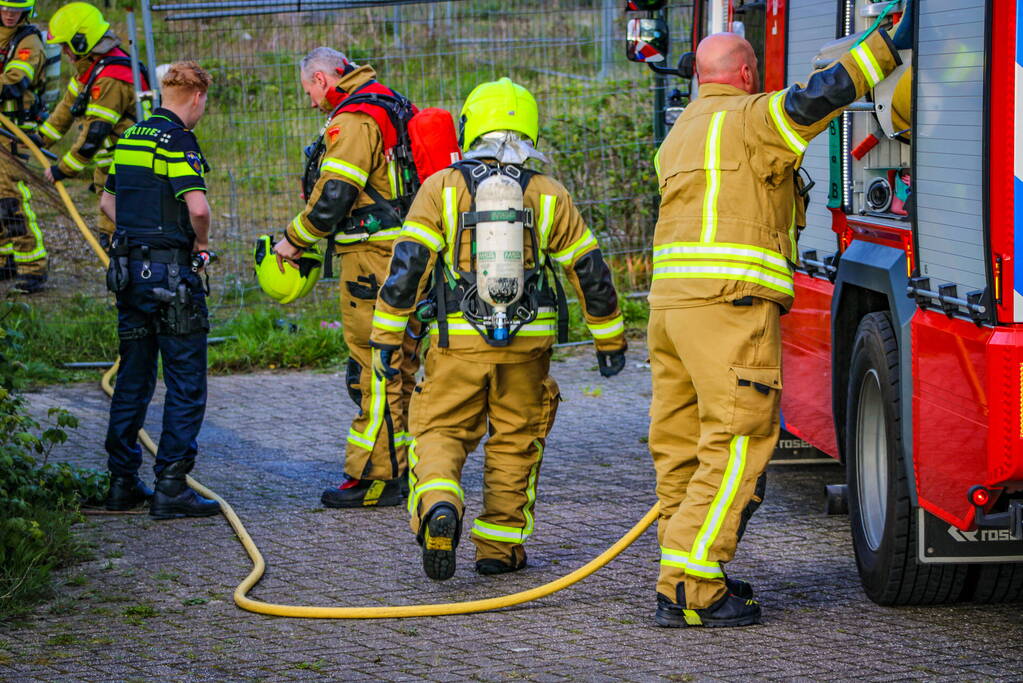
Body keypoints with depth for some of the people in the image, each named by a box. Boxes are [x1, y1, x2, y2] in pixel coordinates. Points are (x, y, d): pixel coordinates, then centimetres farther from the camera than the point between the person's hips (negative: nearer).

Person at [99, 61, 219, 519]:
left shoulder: (130, 138, 13)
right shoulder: (177, 140, -12)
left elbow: (108, 201, 24)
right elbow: (197, 206, -23)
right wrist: (201, 244, -5)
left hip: (129, 268, 8)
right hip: (170, 270, -8)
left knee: (133, 378, 15)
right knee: (186, 383, -2)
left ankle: (122, 482, 18)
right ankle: (171, 486, -5)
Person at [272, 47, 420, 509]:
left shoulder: (353, 120, -14)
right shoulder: (392, 106, 16)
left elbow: (331, 199, -20)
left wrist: (294, 241, -5)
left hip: (374, 261, -10)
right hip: (408, 257, 10)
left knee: (374, 370, -6)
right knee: (400, 365, 15)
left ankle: (375, 477, -4)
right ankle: (400, 467, 22)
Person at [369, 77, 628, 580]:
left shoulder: (442, 188, -1)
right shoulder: (549, 196, 5)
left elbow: (407, 265, -6)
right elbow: (591, 273, 9)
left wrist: (386, 336, -1)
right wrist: (610, 340, 20)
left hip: (459, 342, -1)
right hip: (528, 344, 1)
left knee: (441, 431, 8)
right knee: (515, 440, 15)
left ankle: (438, 505, -21)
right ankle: (500, 545, 16)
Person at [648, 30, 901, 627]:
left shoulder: (682, 135, 24)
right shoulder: (749, 119, -4)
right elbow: (815, 100, -19)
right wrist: (886, 45, -13)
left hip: (671, 301, 9)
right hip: (729, 301, -9)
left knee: (682, 442, 12)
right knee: (740, 442, -9)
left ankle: (689, 575, 19)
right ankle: (687, 590, -15)